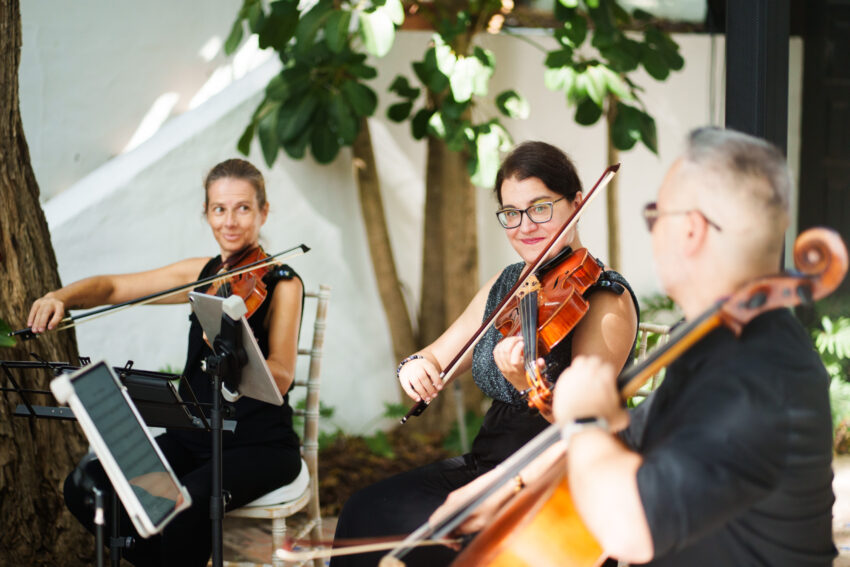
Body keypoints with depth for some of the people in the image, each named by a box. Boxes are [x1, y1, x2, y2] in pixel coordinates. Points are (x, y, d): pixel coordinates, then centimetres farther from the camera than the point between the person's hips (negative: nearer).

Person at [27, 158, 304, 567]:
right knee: (85, 486, -13)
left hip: (260, 446, -6)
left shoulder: (281, 283, -9)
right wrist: (62, 297, -9)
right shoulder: (204, 273, 9)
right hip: (193, 438, 6)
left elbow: (280, 378, -21)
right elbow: (112, 288, 11)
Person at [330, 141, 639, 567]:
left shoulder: (607, 299, -12)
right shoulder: (506, 285, 11)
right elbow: (441, 355, 12)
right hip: (486, 463, 7)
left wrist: (529, 383, -43)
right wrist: (417, 366, -12)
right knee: (363, 512, -10)